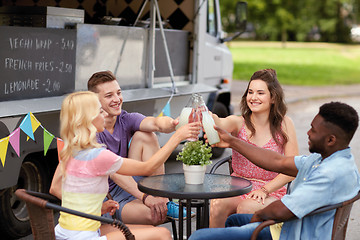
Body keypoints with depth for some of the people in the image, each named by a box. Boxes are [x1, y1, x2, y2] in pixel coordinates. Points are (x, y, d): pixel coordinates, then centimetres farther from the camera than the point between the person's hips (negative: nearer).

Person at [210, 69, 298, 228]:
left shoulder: (284, 124, -1)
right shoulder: (239, 122, -1)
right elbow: (220, 124, -26)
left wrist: (265, 189, -15)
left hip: (271, 193, -1)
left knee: (246, 208, -32)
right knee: (217, 205, -29)